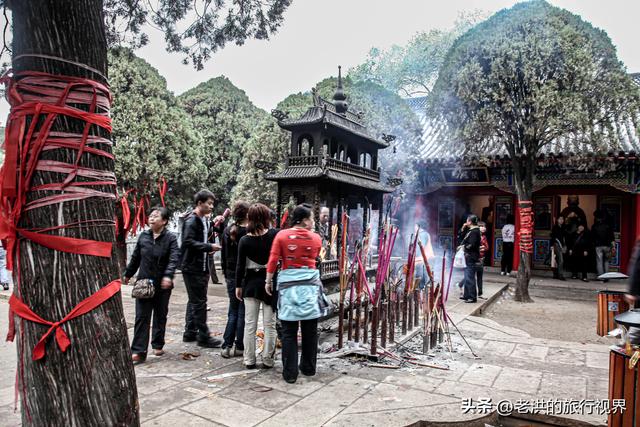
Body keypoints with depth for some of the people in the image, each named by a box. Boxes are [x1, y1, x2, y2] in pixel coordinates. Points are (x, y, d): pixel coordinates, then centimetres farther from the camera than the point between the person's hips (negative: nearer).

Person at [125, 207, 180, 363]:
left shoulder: (170, 238, -6)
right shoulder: (143, 236, 4)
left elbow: (174, 258, -19)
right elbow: (135, 257, 14)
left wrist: (168, 276, -33)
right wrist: (128, 274, 22)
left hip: (162, 285, -2)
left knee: (160, 316, 12)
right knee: (141, 317, -2)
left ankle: (158, 345, 28)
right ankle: (139, 351, 0)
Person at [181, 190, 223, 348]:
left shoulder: (205, 221, 14)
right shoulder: (191, 221, -14)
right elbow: (188, 242, -23)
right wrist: (209, 247, -22)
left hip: (201, 267, 10)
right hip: (192, 268, -10)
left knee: (194, 301, 16)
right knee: (199, 302, -4)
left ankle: (190, 332, 26)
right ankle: (203, 336, 3)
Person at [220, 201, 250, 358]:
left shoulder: (227, 231, 3)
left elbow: (223, 254, 10)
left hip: (231, 276, 5)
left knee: (233, 312, 14)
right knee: (243, 313, 5)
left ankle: (227, 346, 10)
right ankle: (239, 347, 11)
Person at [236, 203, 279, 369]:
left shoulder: (244, 240, -6)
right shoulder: (274, 234, -10)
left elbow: (240, 266, -2)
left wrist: (238, 286, 7)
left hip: (251, 283, 1)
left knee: (250, 324, 10)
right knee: (269, 324, 8)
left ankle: (249, 360, 16)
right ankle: (267, 360, 14)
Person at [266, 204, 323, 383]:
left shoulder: (281, 235, 0)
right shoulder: (316, 238, 1)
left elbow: (273, 260, -3)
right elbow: (315, 258, 11)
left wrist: (268, 281, 6)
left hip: (288, 284, 0)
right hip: (310, 284, 1)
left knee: (289, 331, 5)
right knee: (310, 330, 12)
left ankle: (290, 373, 9)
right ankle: (309, 368, 25)